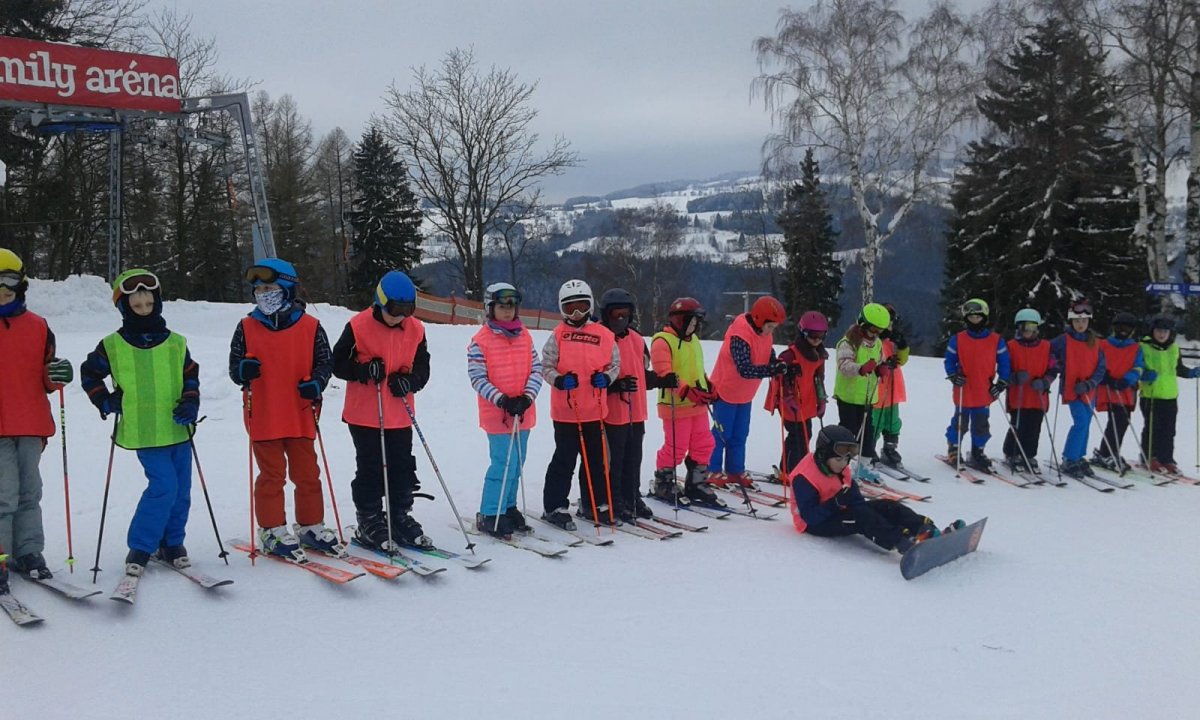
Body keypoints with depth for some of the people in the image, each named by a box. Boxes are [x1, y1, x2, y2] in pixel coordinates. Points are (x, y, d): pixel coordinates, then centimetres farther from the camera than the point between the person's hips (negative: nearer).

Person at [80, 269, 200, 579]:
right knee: (163, 486, -14)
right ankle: (140, 548, -1)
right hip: (143, 433, -3)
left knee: (181, 490, 7)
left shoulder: (176, 343, 6)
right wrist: (106, 402, 1)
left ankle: (172, 543, 24)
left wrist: (190, 403, -5)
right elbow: (89, 374, 13)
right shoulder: (112, 346, 1)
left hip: (178, 429, 3)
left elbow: (191, 377, 11)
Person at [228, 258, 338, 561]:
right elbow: (235, 367, 5)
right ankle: (273, 531, 17)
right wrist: (243, 371, -19)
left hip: (300, 416, 1)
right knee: (271, 476, 5)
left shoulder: (310, 326, -1)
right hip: (263, 418, -1)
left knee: (307, 474, 10)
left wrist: (316, 383, -15)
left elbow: (325, 361, 5)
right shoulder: (247, 327, 2)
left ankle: (311, 527, 24)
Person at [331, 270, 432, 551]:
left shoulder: (415, 329, 3)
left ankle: (400, 519, 24)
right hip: (364, 415, -4)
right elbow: (338, 363, -5)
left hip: (400, 415, 4)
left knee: (402, 469, 10)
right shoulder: (358, 326, -9)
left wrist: (410, 380, -11)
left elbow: (423, 367, 10)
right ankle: (369, 523, 15)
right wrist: (364, 370, -21)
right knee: (371, 470, 3)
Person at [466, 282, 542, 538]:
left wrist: (527, 397, -11)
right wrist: (501, 400, -21)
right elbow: (477, 377, -11)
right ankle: (489, 515, 4)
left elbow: (536, 369, 5)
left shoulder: (525, 337, 8)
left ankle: (508, 507, 28)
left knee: (517, 463, 13)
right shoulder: (480, 341, -8)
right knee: (504, 464, -8)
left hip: (523, 413, 6)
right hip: (497, 414, -6)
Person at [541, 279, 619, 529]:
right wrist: (559, 380, -21)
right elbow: (546, 366, -3)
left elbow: (615, 363, 10)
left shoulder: (604, 335, 3)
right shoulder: (558, 335, -4)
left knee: (596, 459, 13)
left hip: (595, 410, 4)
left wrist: (606, 378, -10)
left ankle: (594, 504, 26)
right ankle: (555, 507, 12)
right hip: (566, 411, -3)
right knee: (564, 460, 2)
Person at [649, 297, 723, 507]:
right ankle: (662, 484, 15)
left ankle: (696, 484, 23)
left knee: (704, 444, 10)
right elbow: (664, 374, -20)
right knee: (675, 448, -4)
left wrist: (709, 388, 12)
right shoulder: (663, 341, -12)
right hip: (676, 405, -9)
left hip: (698, 405, 9)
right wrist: (688, 392, -26)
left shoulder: (693, 340, 17)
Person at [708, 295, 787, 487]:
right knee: (722, 433, 3)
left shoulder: (764, 332, -3)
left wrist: (781, 365, -16)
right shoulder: (740, 336, -30)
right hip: (726, 391, -8)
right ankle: (713, 471, 15)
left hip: (745, 394, 8)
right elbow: (745, 369, -35)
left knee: (740, 435, 12)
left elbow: (769, 356, 6)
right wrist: (773, 370, -41)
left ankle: (735, 471, 21)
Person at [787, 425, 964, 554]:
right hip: (815, 524, -8)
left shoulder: (842, 471, 7)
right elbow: (810, 515, -27)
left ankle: (931, 532, -31)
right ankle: (902, 543, -55)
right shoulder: (804, 477, -22)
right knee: (860, 516, -35)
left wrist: (852, 499, -16)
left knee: (887, 506, -12)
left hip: (839, 512, 9)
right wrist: (836, 503, -35)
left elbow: (856, 500, 9)